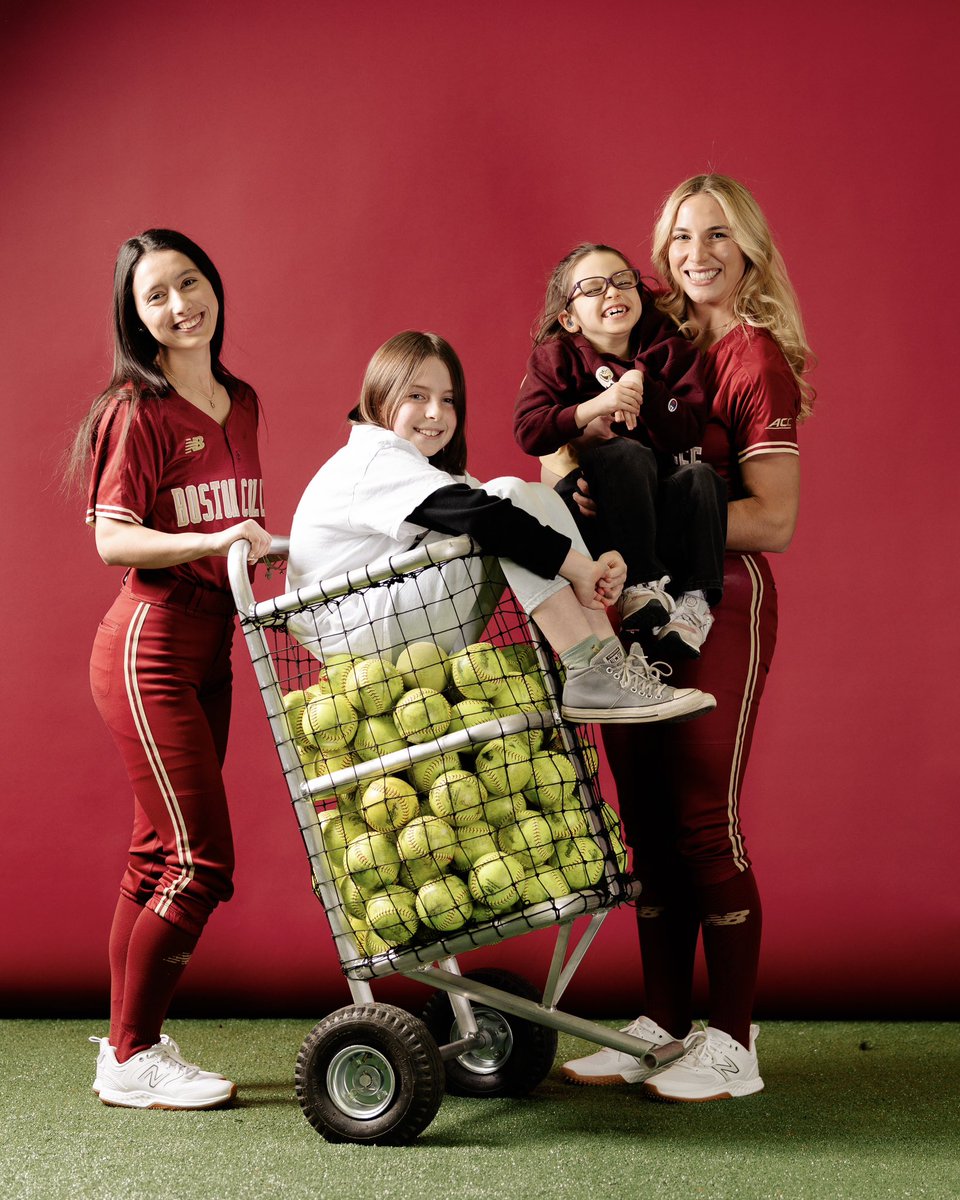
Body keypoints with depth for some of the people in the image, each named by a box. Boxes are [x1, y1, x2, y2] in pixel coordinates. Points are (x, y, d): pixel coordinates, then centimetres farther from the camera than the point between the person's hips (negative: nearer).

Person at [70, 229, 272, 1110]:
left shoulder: (241, 404, 13)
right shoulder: (139, 412, -10)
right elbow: (112, 540, -15)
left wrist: (273, 544, 9)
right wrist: (212, 541, -26)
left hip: (209, 644, 8)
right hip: (150, 645, -8)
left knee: (163, 856, 11)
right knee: (200, 862, -8)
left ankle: (130, 1039, 22)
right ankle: (131, 1060, 5)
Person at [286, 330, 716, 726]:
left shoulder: (424, 465, 16)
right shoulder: (375, 460, -16)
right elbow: (478, 514, -29)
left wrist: (592, 567, -14)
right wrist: (579, 567, -27)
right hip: (354, 632, -9)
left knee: (535, 499, -3)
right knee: (512, 497, -21)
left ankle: (608, 659, -15)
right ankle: (594, 679, -26)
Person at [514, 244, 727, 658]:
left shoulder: (669, 350, 8)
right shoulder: (555, 359, 3)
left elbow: (689, 431, -4)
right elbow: (528, 432, -13)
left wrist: (643, 388, -19)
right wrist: (593, 408, -27)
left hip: (657, 507, 3)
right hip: (590, 502, -2)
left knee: (700, 476, -27)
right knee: (627, 454, -31)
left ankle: (694, 600, -28)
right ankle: (640, 585, -33)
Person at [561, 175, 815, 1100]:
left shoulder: (757, 360, -7)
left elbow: (773, 521, -13)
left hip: (719, 605, -7)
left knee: (705, 819, -4)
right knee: (648, 819, 9)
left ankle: (731, 1044, 8)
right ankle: (663, 1026, 20)